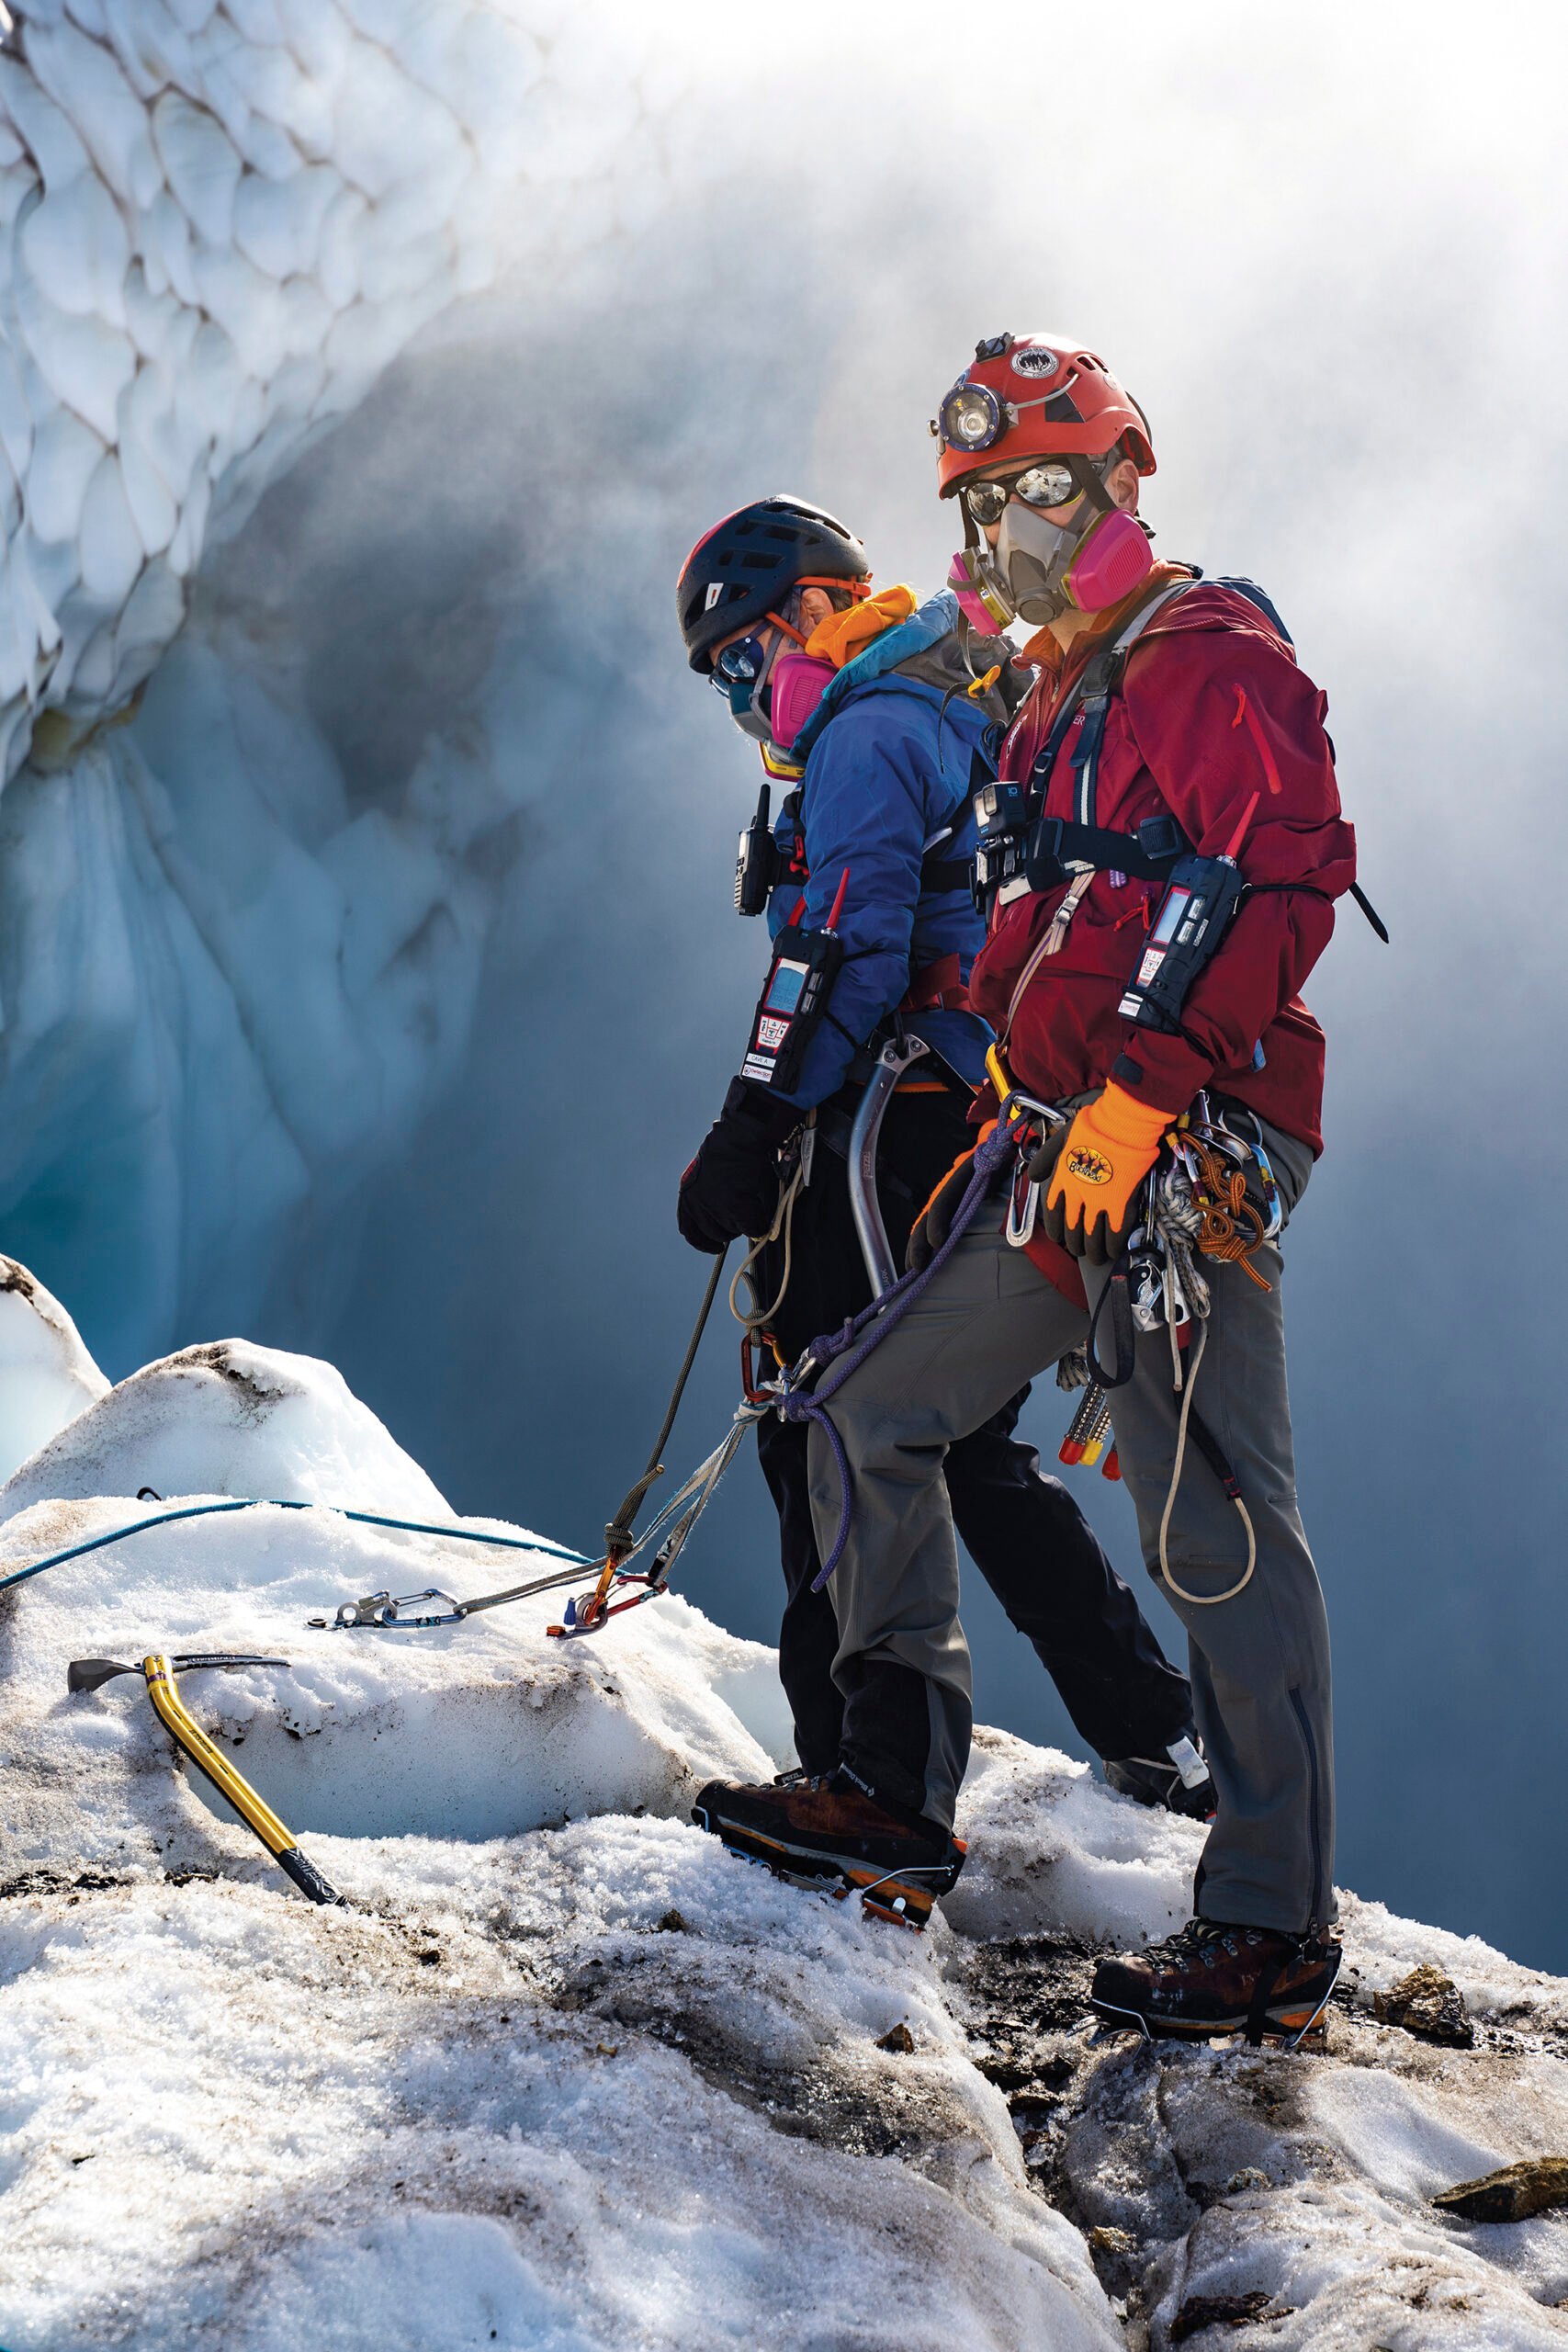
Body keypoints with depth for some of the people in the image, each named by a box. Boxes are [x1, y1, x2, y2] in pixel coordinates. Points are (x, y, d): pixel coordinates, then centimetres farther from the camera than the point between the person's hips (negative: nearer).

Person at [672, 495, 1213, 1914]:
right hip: (1000, 1143, 10)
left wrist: (757, 1125, -23)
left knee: (830, 1440, -6)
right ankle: (1157, 1740, 17)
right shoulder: (964, 720, 23)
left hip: (888, 1141, -10)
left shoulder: (868, 733, -8)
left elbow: (851, 960, -20)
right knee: (967, 1450, 17)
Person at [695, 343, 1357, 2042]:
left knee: (1211, 1522, -12)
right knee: (872, 1416, 12)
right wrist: (1017, 1110, 24)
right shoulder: (1053, 705, 23)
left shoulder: (1212, 658, -6)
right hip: (1064, 1155, 10)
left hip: (1193, 1151, -10)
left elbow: (1284, 882, -18)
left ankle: (1275, 1930, -10)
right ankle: (900, 1789, 19)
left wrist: (1142, 1093, -23)